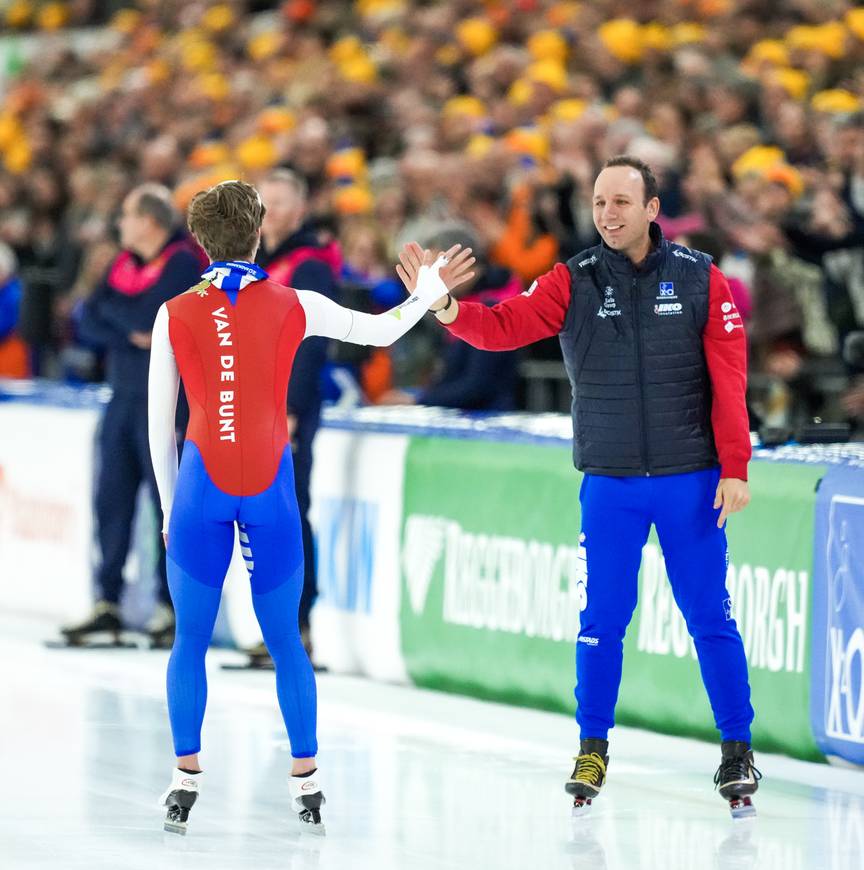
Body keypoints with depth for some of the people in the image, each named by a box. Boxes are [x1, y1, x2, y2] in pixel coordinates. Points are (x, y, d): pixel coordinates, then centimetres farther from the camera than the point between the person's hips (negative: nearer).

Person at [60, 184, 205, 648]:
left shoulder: (183, 262, -9)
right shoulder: (125, 262, 13)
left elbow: (150, 318, -21)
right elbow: (89, 322, 5)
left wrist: (111, 305, -7)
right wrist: (130, 335, -10)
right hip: (124, 396, 8)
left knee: (169, 501, -3)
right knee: (112, 500, 5)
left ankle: (171, 606, 2)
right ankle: (107, 605, 10)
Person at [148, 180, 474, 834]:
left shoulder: (175, 315, 0)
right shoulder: (292, 306, 1)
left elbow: (159, 423, 4)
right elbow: (382, 331, 14)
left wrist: (169, 505, 13)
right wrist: (428, 292, 31)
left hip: (202, 485, -1)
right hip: (270, 486, 1)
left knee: (191, 640, 6)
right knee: (285, 639, 9)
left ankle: (186, 778, 0)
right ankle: (307, 780, 10)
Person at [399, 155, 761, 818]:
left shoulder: (701, 281, -4)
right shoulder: (573, 283, -2)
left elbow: (729, 381, -4)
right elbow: (503, 327, -12)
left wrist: (734, 467, -9)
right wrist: (446, 305, -31)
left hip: (691, 482, -1)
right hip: (609, 484, 1)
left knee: (710, 616, 3)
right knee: (603, 619, 4)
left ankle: (737, 750, 13)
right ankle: (593, 748, 16)